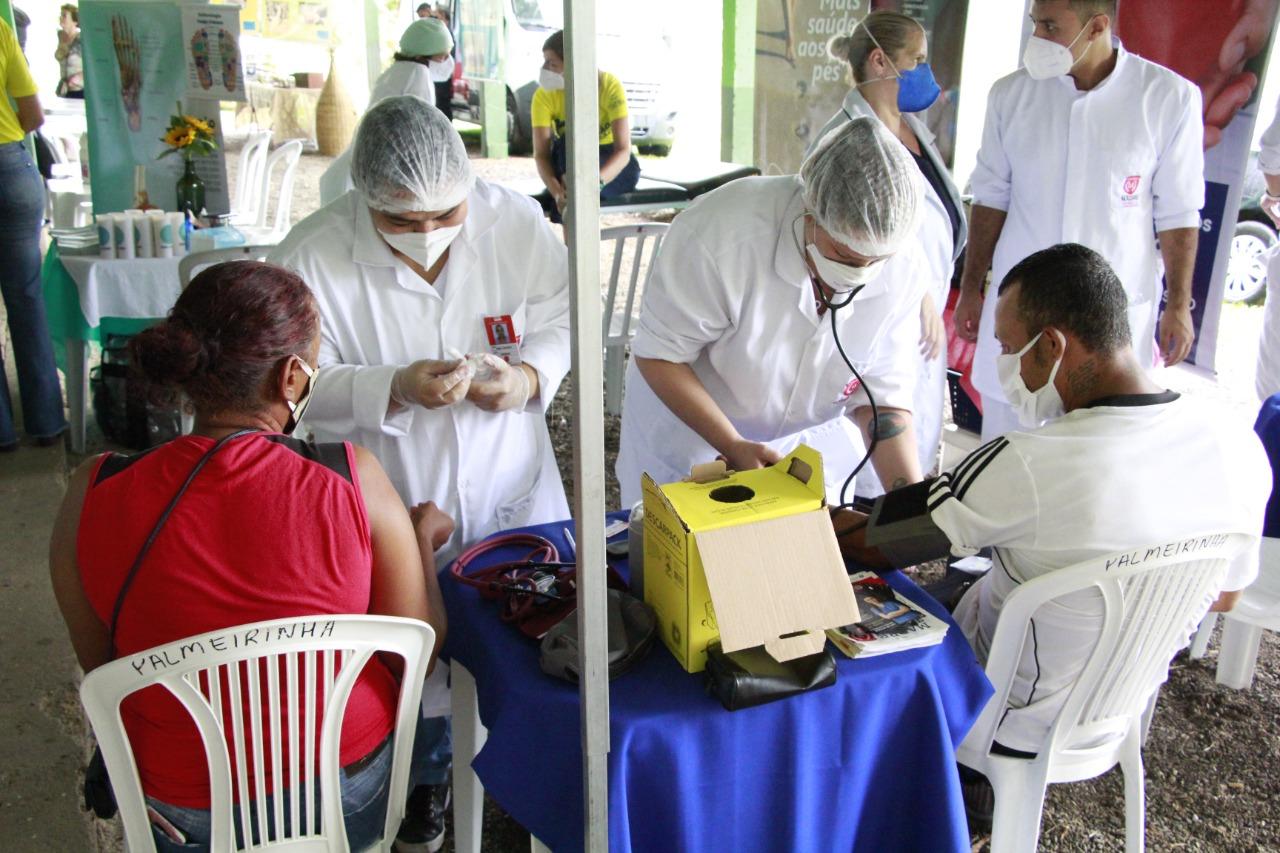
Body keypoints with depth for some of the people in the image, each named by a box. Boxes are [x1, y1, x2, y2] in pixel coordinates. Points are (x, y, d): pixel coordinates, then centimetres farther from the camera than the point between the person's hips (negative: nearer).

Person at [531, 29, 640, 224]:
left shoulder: (609, 86, -22)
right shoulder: (543, 95, -16)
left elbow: (623, 151, -29)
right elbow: (541, 154, -21)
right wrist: (557, 191, -42)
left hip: (613, 166, -2)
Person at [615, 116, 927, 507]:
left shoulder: (902, 269, -20)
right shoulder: (722, 234, -34)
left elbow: (884, 395, -13)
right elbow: (658, 355, -24)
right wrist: (733, 446, -32)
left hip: (813, 438, 3)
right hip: (691, 426, -3)